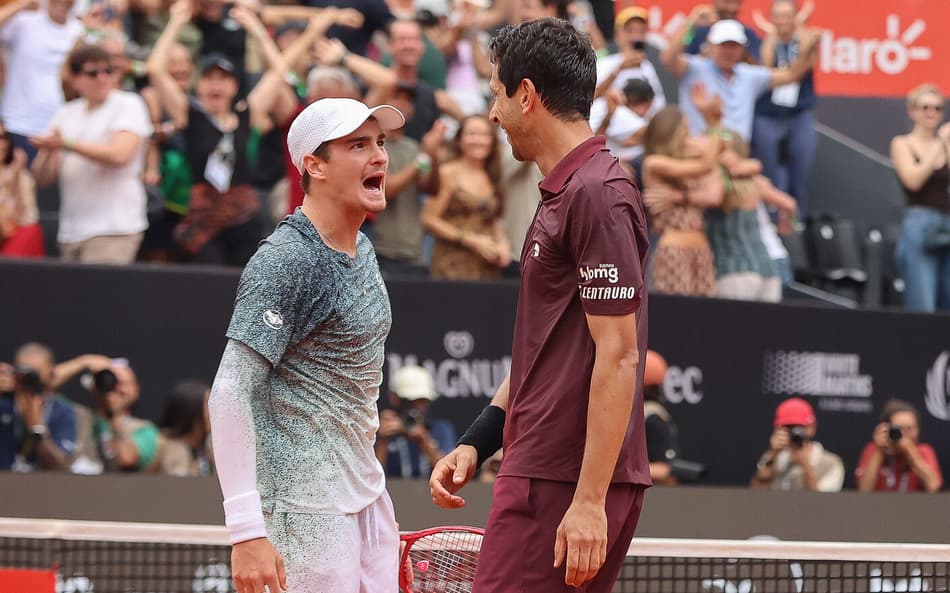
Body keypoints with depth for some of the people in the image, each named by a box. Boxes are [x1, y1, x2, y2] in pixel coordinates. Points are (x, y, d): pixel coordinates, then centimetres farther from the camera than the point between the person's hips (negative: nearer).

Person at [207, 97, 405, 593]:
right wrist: (246, 530, -28)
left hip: (367, 494, 9)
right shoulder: (285, 260, -16)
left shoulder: (362, 249, 12)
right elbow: (231, 391, -21)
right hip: (305, 508, -9)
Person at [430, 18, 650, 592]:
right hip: (545, 471, 10)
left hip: (569, 486, -10)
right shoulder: (561, 194, 18)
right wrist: (475, 443, 19)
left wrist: (589, 501, -22)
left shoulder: (598, 195, -14)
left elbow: (618, 357, -19)